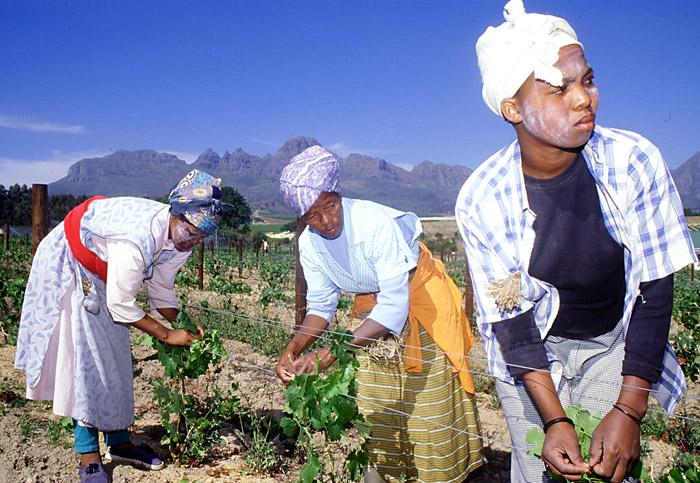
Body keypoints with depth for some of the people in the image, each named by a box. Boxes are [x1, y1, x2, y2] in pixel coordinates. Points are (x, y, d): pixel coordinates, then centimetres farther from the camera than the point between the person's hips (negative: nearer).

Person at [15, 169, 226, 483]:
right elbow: (121, 305, -32)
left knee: (116, 355, 7)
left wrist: (184, 328, -14)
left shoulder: (181, 238, -15)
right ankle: (88, 457, -3)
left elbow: (161, 290, -2)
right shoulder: (138, 239, -41)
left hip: (100, 274, 8)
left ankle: (118, 442, 18)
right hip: (66, 263, -8)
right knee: (84, 355, -11)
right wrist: (167, 335, -24)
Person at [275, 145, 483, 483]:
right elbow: (321, 306, -3)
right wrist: (293, 349, -21)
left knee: (429, 406, 0)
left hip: (420, 299, -5)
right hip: (372, 310, 5)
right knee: (374, 405, 9)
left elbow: (395, 303, -36)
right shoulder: (308, 244, -12)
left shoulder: (376, 222, -33)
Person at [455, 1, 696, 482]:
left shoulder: (634, 161, -21)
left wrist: (628, 411, -18)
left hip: (616, 343, 1)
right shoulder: (482, 199, -22)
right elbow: (509, 317, -14)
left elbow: (655, 290, -14)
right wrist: (554, 419, -22)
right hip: (530, 350, 0)